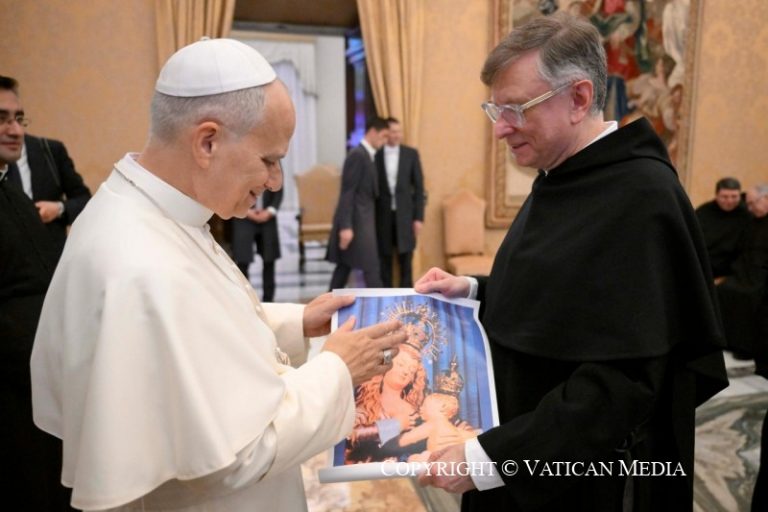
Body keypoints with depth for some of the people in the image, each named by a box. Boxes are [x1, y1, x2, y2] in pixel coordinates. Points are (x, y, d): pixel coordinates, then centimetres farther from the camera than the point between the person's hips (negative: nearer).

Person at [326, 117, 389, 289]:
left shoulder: (366, 155, 15)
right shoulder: (358, 155, -14)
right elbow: (347, 193, -19)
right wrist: (346, 226, -23)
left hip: (362, 220, 9)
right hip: (356, 221, -9)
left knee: (344, 266, 13)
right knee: (371, 269, -4)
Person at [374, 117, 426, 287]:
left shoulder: (411, 154, 2)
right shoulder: (376, 155, 0)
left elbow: (419, 187, 1)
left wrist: (419, 217, -4)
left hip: (405, 214, 0)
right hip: (383, 215, 0)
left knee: (406, 262, 4)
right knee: (384, 261, 6)